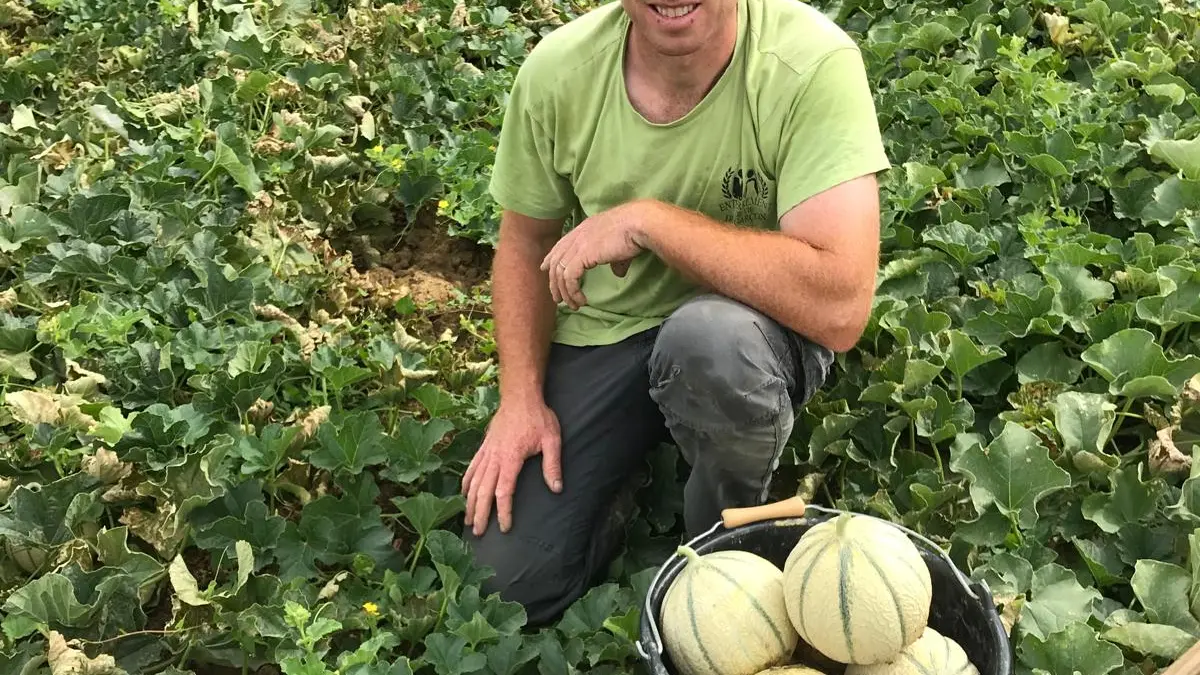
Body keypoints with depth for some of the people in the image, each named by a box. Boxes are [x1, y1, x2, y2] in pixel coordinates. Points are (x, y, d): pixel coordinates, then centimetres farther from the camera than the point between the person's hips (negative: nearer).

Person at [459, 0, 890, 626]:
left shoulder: (814, 63, -26)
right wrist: (520, 399, -8)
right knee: (507, 583, -9)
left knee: (708, 337, -38)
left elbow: (839, 307, -35)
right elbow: (524, 245, 3)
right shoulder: (557, 70, -14)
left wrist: (646, 220, -33)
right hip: (601, 333, 3)